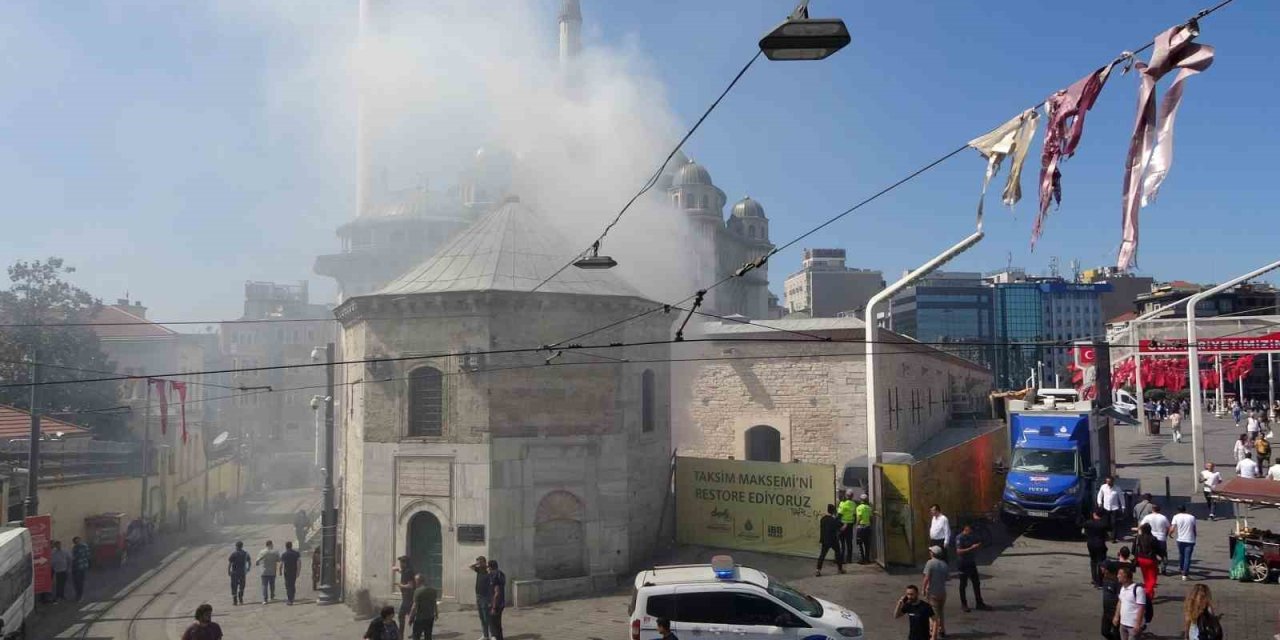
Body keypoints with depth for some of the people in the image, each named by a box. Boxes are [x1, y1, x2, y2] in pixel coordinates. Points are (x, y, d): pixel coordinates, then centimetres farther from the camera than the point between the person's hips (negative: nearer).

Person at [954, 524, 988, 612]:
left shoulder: (972, 536, 6)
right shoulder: (959, 538, -16)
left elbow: (978, 544, 20)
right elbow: (959, 551, -23)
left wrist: (979, 545, -4)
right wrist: (971, 548, -28)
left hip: (972, 563, 7)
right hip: (963, 564, -7)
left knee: (977, 583, 9)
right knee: (963, 585, 4)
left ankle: (979, 603, 18)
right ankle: (963, 604, 15)